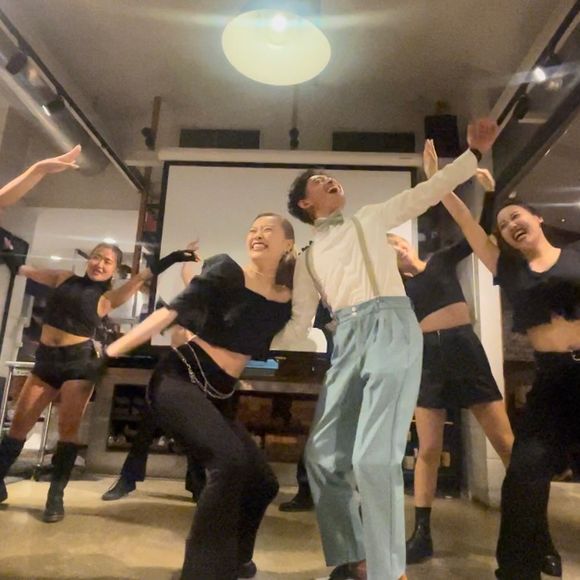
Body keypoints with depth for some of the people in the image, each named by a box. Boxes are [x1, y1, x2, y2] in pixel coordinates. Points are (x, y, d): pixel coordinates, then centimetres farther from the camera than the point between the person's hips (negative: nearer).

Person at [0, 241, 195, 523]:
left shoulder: (106, 298, -2)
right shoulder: (64, 278, 10)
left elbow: (140, 278, -16)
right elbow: (24, 270, 24)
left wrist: (165, 262, -28)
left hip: (79, 361, -4)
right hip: (46, 358, 4)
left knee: (68, 427, -5)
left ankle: (56, 496, 6)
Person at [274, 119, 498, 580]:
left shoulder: (370, 220, 19)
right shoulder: (308, 258, 22)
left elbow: (428, 192, 15)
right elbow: (299, 325, 19)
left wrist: (474, 153, 7)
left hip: (391, 327, -4)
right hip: (348, 342, 4)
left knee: (374, 457, -17)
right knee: (323, 455, 4)